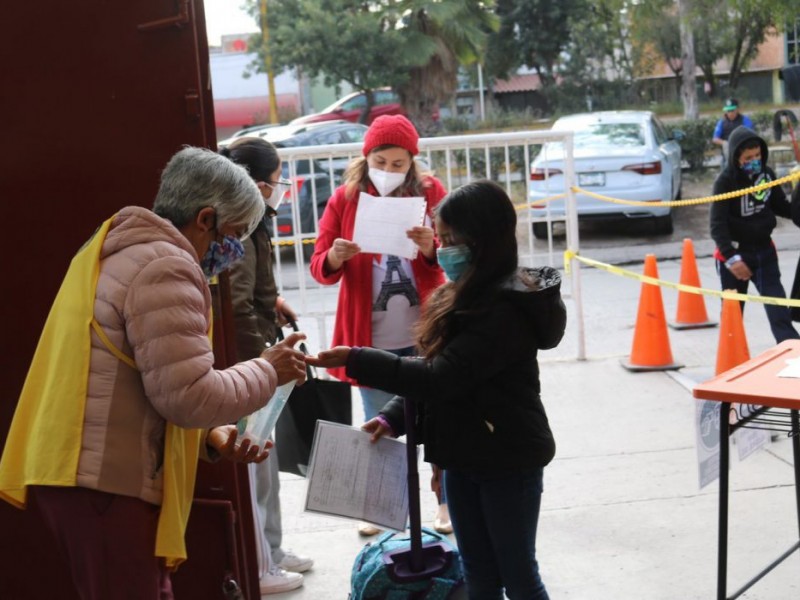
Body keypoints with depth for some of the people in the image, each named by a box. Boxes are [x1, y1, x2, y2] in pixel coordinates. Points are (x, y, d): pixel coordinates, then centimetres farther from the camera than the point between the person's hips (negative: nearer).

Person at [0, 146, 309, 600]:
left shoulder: (121, 253, 18)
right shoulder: (164, 266, -16)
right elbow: (188, 396, -21)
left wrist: (209, 436, 10)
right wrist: (267, 372, -5)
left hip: (79, 472, 10)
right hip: (106, 484, -10)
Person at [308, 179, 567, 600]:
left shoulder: (504, 310, -22)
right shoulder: (465, 297, 8)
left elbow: (439, 377, -27)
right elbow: (438, 378, 11)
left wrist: (355, 361, -27)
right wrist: (393, 417, -3)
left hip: (509, 460, -8)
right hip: (464, 457, 8)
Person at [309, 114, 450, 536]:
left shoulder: (430, 193, 0)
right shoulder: (345, 198, 0)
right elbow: (319, 268, -1)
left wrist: (432, 248, -23)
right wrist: (335, 257, -24)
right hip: (371, 339, 0)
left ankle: (448, 502, 25)